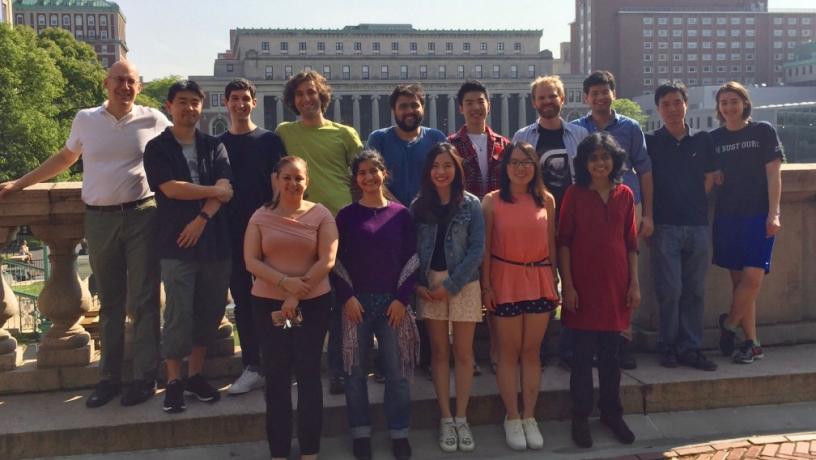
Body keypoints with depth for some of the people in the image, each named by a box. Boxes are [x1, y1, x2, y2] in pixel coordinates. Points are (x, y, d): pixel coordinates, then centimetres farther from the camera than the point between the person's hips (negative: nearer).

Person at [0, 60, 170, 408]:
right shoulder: (86, 120, 8)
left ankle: (145, 376, 8)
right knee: (109, 301, 9)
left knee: (144, 300, 0)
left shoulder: (154, 120, 1)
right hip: (99, 220, 2)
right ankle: (109, 377, 16)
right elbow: (64, 159, 20)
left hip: (141, 216, -2)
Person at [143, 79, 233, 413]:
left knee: (210, 312, 7)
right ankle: (174, 381, 7)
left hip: (214, 240, 3)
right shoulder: (158, 148, 4)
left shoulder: (214, 146, 11)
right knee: (179, 314, -4)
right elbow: (170, 188, -10)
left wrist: (202, 218, -15)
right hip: (176, 244, -3)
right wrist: (213, 191, -4)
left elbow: (225, 189, -2)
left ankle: (196, 374, 21)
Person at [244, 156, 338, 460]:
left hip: (313, 303, -1)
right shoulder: (261, 216, 3)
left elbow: (327, 261, -8)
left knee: (308, 372, 3)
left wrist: (296, 297, -13)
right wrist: (285, 282, -16)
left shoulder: (320, 214, -2)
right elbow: (251, 261, -3)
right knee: (276, 375, 5)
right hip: (268, 303, 1)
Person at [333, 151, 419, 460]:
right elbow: (336, 261, 0)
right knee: (355, 370, 4)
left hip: (393, 301, 0)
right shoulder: (346, 215, 2)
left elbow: (411, 259, 3)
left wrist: (402, 298, -6)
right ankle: (361, 433, 16)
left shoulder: (401, 214, 4)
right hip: (356, 301, 0)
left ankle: (399, 432, 15)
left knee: (397, 370, 3)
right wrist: (347, 297, -10)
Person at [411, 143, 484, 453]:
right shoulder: (418, 206, 3)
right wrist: (418, 284, -9)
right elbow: (411, 249, 3)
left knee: (463, 352, 3)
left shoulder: (471, 205, -3)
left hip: (464, 284, -2)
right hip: (429, 285, 2)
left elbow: (477, 250, -7)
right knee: (439, 352, 7)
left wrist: (452, 285, -12)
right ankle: (446, 419, 14)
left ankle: (461, 418, 13)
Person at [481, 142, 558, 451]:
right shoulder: (492, 201, -3)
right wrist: (486, 285, -7)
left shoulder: (546, 200, 4)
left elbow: (551, 244, 8)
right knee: (509, 352, 6)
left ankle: (529, 417, 18)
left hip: (539, 281, 2)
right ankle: (512, 418, 16)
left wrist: (553, 282, 7)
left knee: (531, 351, 8)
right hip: (505, 280, -2)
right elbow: (486, 246, -2)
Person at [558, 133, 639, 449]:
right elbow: (563, 241, -4)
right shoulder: (574, 194, -4)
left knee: (610, 353, 12)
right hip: (583, 283, -2)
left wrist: (635, 283, 4)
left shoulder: (625, 195, 5)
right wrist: (567, 285, -9)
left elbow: (631, 242, 8)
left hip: (615, 283, 3)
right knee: (583, 354, 4)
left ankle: (611, 413, 25)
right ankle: (580, 417, 15)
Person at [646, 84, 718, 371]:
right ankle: (668, 347, 8)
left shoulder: (703, 140, 10)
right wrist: (650, 217, -1)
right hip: (665, 226, -2)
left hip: (697, 225, 3)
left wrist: (694, 204, 4)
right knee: (670, 290, -5)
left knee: (694, 291, 5)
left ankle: (690, 348, 13)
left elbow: (709, 179, 12)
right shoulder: (651, 142, 4)